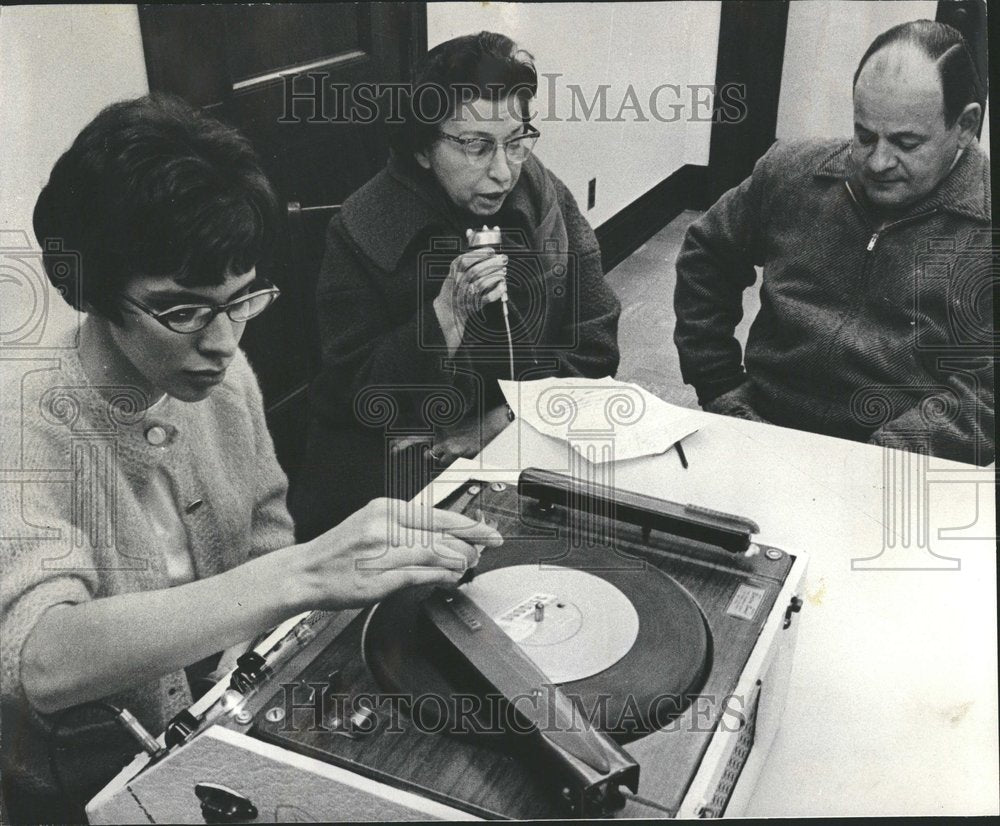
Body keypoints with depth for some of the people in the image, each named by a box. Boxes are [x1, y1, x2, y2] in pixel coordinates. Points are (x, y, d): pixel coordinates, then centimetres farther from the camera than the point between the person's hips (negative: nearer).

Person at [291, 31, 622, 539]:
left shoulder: (548, 202, -1)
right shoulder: (362, 231, -11)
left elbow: (593, 346, 0)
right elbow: (356, 394, -10)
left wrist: (498, 420, -12)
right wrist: (448, 314, -24)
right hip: (399, 460, -3)